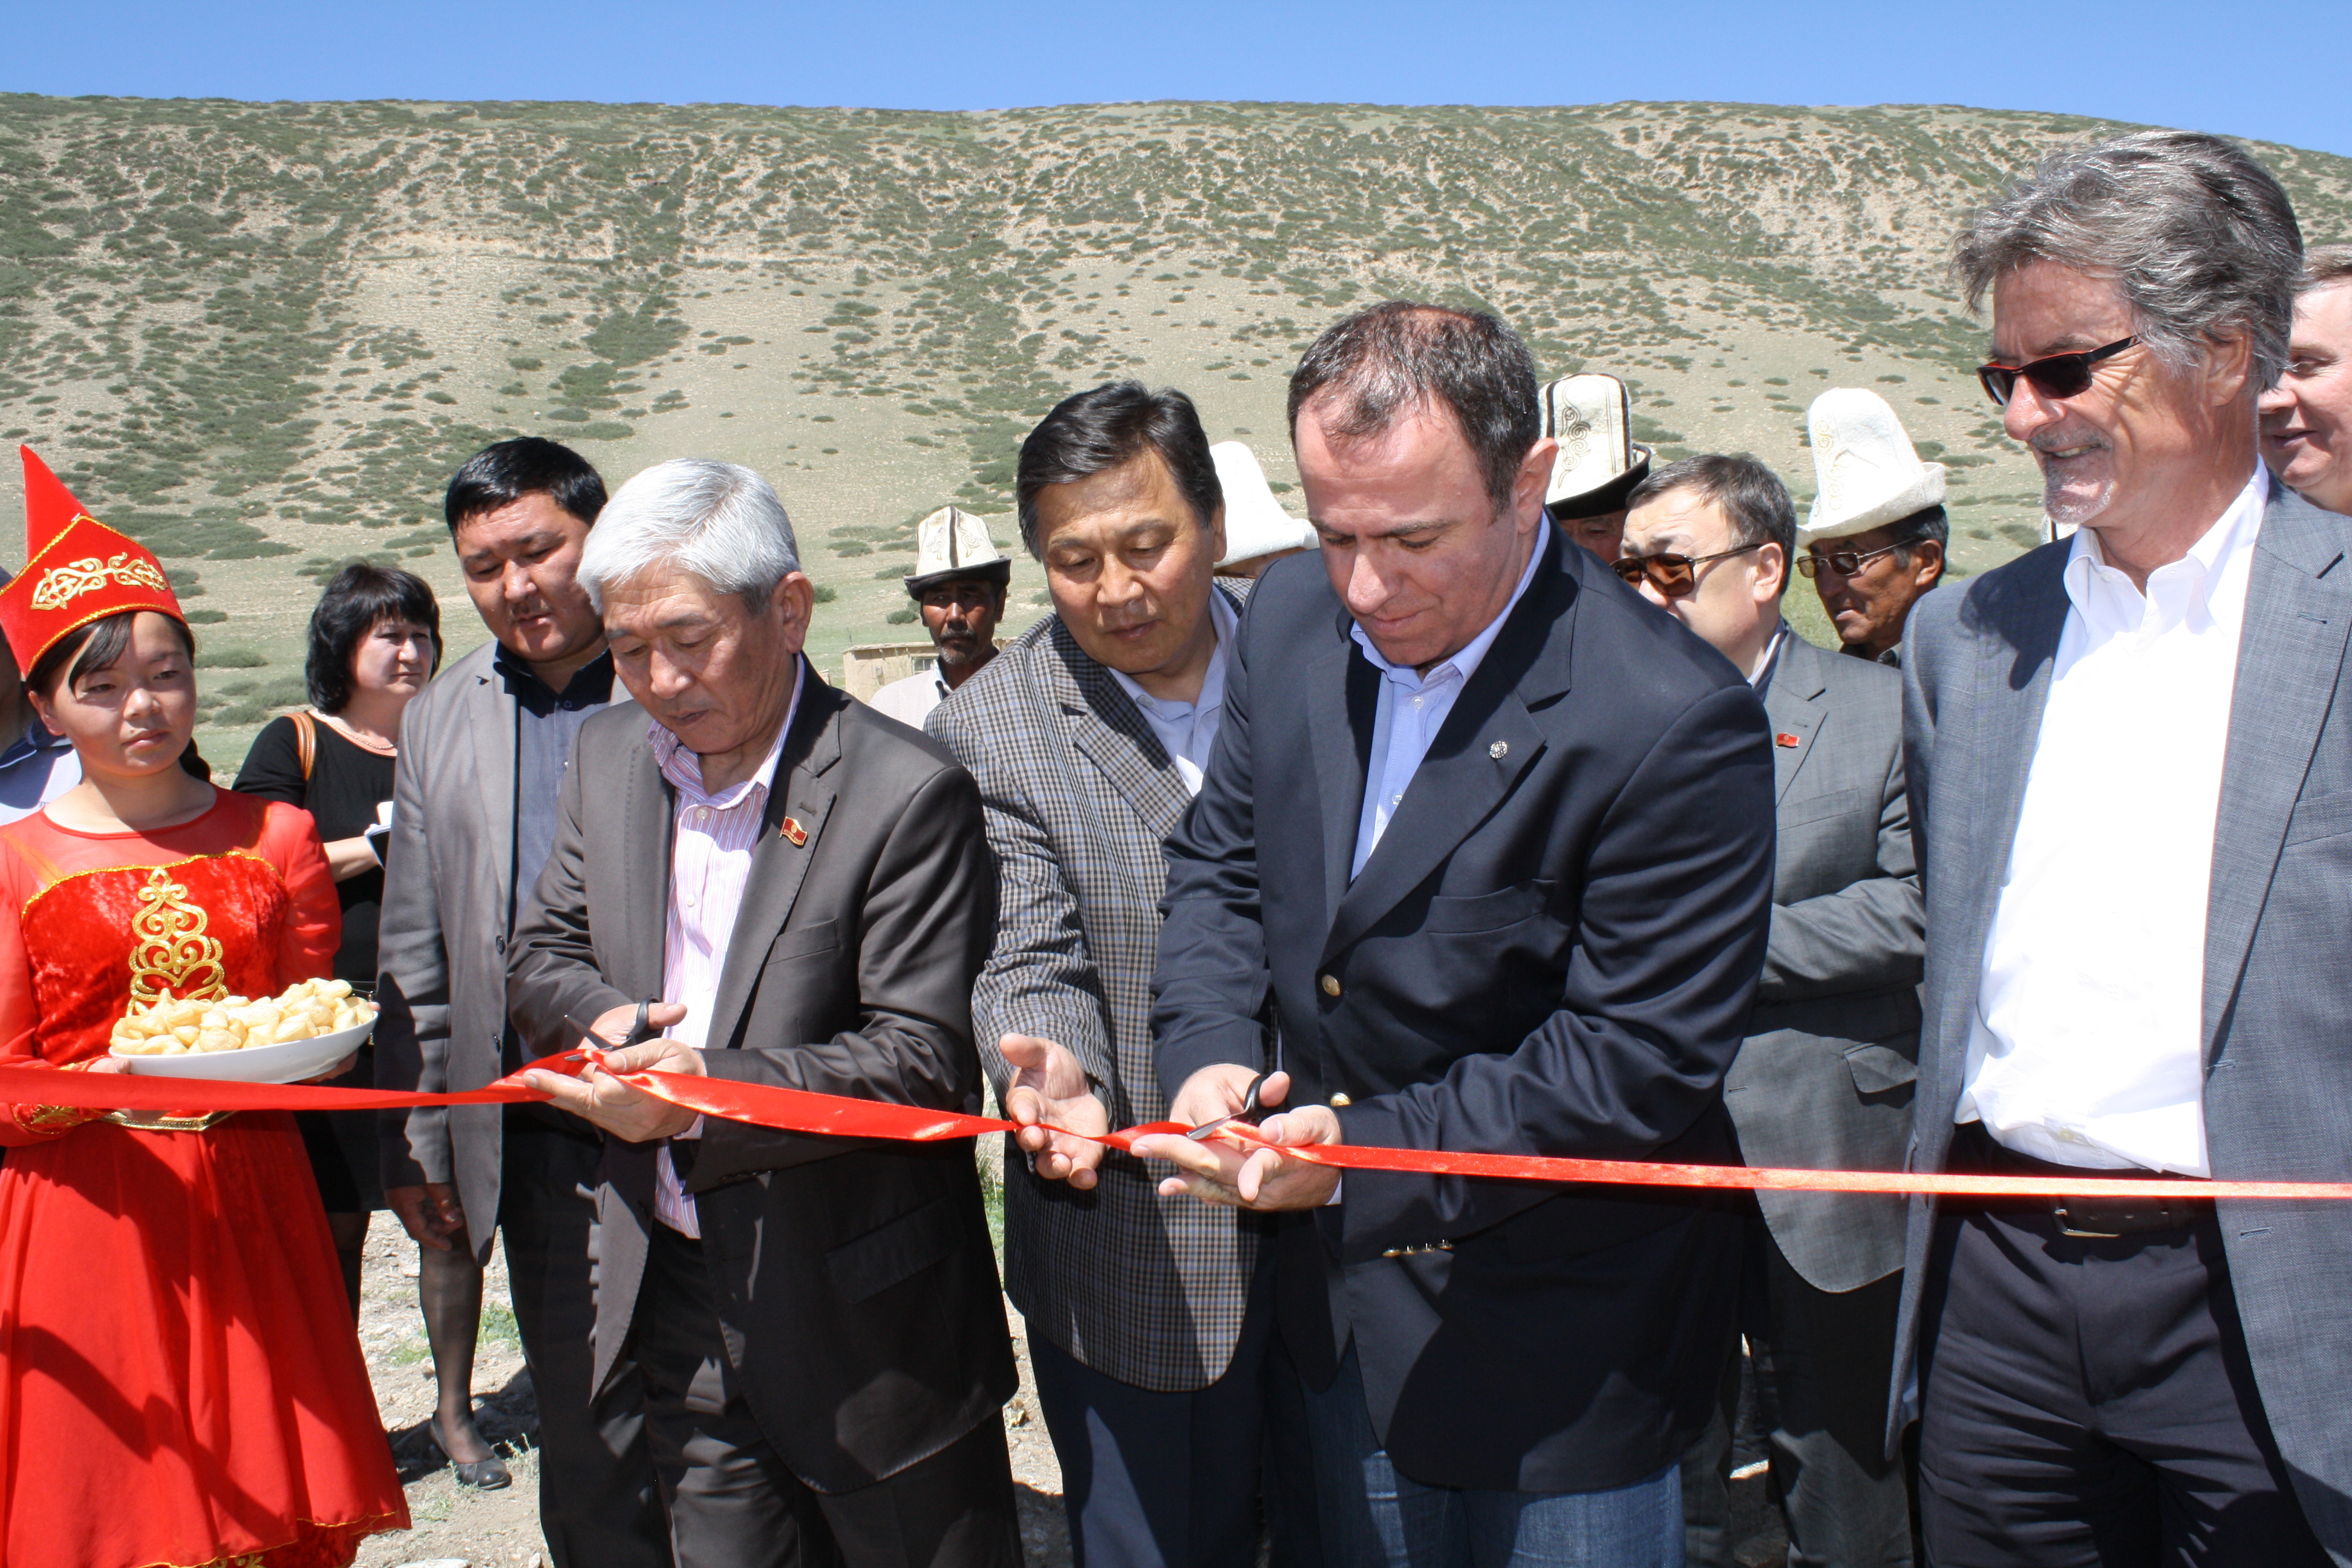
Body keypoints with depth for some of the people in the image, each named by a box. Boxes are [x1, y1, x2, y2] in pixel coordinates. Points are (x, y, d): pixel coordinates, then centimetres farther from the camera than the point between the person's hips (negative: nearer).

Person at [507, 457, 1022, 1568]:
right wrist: (604, 1018, -11)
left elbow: (926, 1059, -19)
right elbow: (540, 955, 12)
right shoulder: (611, 757, 4)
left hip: (861, 1318, -5)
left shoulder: (905, 792, -18)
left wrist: (710, 1093, -29)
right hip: (677, 1300, 6)